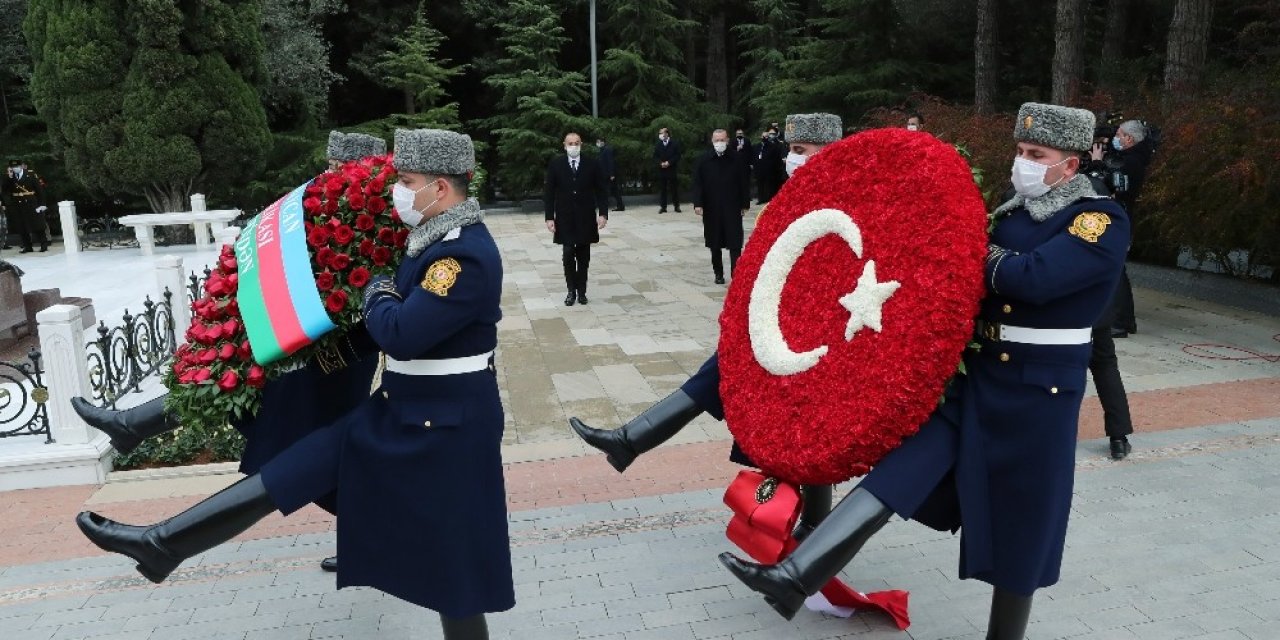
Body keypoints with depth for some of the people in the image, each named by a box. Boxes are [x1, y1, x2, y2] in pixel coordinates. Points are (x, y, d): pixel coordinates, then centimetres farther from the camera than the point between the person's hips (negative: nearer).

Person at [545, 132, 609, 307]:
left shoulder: (591, 165, 0)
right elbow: (549, 192, 0)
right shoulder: (555, 164, -1)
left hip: (586, 218, 1)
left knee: (583, 256, 6)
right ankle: (571, 291, 8)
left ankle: (581, 290, 17)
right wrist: (550, 217, -6)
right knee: (568, 254, -5)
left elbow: (601, 191, 2)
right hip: (565, 218, -1)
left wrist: (603, 213, -8)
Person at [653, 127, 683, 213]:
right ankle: (662, 206, 3)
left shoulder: (675, 144, 3)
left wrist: (669, 162, -14)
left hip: (672, 169, -2)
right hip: (661, 170, 2)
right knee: (662, 188, 0)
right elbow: (655, 157, 7)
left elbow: (677, 156, -3)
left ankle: (677, 206, 8)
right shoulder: (658, 145, 11)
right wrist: (660, 163, -11)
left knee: (674, 188, 1)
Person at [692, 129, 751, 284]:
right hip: (711, 209, 1)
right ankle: (718, 273, 25)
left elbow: (744, 183, 2)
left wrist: (745, 203, 2)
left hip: (732, 208, -1)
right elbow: (697, 183, 0)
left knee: (735, 244, -4)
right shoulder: (704, 160, 0)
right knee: (715, 244, 11)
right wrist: (697, 203, -9)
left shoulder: (736, 158, -2)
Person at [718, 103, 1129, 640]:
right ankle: (793, 576, -12)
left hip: (1039, 393, -5)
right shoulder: (1016, 211, 11)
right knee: (897, 468, -7)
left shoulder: (1103, 221, -10)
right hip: (976, 374, 6)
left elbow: (1032, 278, -25)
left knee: (1020, 519, 8)